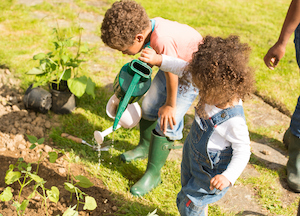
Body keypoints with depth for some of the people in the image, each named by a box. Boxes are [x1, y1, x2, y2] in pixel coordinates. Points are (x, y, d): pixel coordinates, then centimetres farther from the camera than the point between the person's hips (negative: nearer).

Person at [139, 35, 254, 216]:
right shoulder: (215, 92, -15)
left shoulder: (234, 121, -36)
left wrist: (228, 177, -35)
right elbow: (185, 70, -5)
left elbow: (243, 151, -25)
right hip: (193, 157, 8)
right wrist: (159, 60, -8)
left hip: (211, 171, -8)